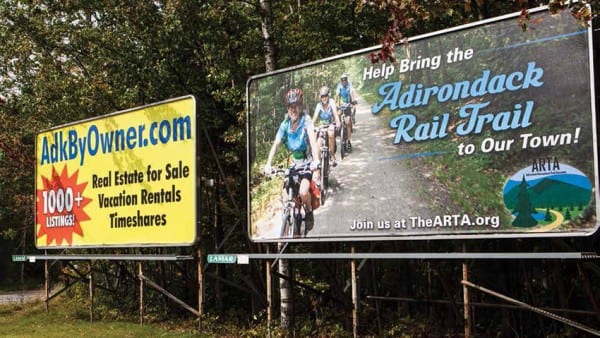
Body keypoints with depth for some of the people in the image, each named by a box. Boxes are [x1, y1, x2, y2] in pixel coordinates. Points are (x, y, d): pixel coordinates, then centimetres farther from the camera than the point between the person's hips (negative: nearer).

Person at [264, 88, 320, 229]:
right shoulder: (285, 124, -7)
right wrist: (268, 164, -27)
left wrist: (316, 160, -48)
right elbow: (276, 144, -12)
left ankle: (309, 212, 5)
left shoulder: (306, 120, -18)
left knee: (303, 192, -25)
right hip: (294, 162, 4)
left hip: (307, 162, -4)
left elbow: (312, 139, -31)